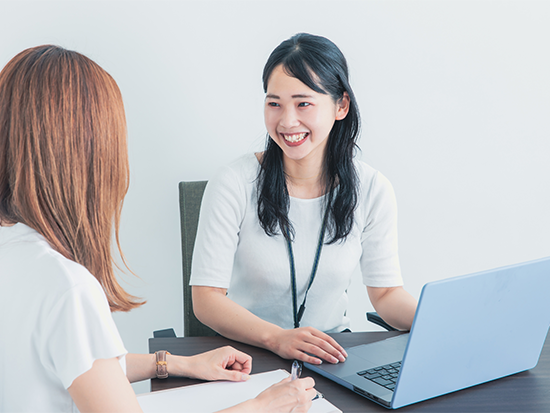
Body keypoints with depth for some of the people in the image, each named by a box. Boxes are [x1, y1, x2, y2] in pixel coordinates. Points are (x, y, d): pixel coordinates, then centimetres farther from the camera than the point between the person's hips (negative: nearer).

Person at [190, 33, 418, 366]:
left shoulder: (371, 190, -4)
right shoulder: (234, 185, -13)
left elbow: (386, 292, 3)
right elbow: (206, 298, -15)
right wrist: (277, 338, -32)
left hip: (331, 353, 4)